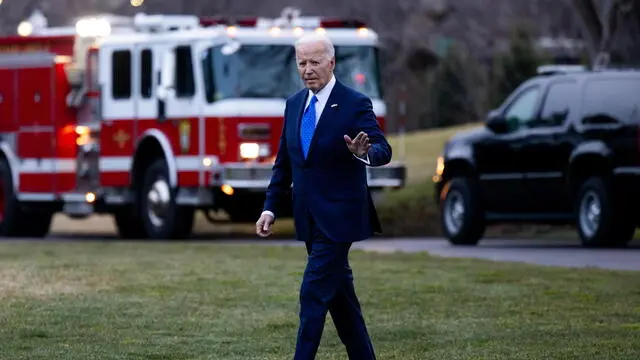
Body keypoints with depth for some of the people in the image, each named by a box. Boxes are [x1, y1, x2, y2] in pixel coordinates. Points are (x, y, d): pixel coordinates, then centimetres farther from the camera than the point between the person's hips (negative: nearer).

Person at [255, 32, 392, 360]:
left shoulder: (355, 104, -11)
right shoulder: (294, 104, 9)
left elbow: (383, 151, -18)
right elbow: (284, 162, 14)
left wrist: (364, 153, -42)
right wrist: (271, 207, 6)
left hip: (338, 218, -7)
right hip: (309, 219, 7)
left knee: (314, 295, -11)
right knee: (338, 293, 14)